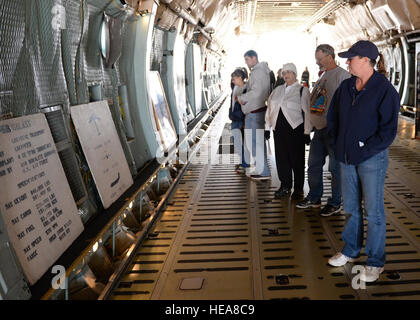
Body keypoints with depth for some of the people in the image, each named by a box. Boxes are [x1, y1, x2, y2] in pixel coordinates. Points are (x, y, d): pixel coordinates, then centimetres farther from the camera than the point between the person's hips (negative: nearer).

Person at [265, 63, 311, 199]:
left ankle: (298, 189, 13)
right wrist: (267, 128, 13)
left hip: (295, 128, -5)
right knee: (281, 158, 7)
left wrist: (307, 132, -11)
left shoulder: (302, 90, 0)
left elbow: (307, 111, -5)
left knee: (297, 159, 1)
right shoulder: (277, 90, 17)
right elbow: (270, 108, 19)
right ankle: (285, 187, 20)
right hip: (279, 128, 5)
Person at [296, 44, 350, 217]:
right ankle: (314, 198, 27)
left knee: (335, 167, 2)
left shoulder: (342, 75, -12)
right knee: (314, 164, 13)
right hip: (319, 128, 9)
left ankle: (335, 203, 14)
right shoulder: (323, 76, 16)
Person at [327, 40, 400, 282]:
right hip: (347, 158, 6)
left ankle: (376, 262, 15)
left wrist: (365, 150, -15)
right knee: (352, 207, 16)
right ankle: (351, 251, 32)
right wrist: (337, 145, 8)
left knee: (373, 211, 2)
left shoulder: (385, 90, -12)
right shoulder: (346, 87, 7)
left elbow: (388, 130, -13)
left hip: (372, 160, -6)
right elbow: (333, 118, 17)